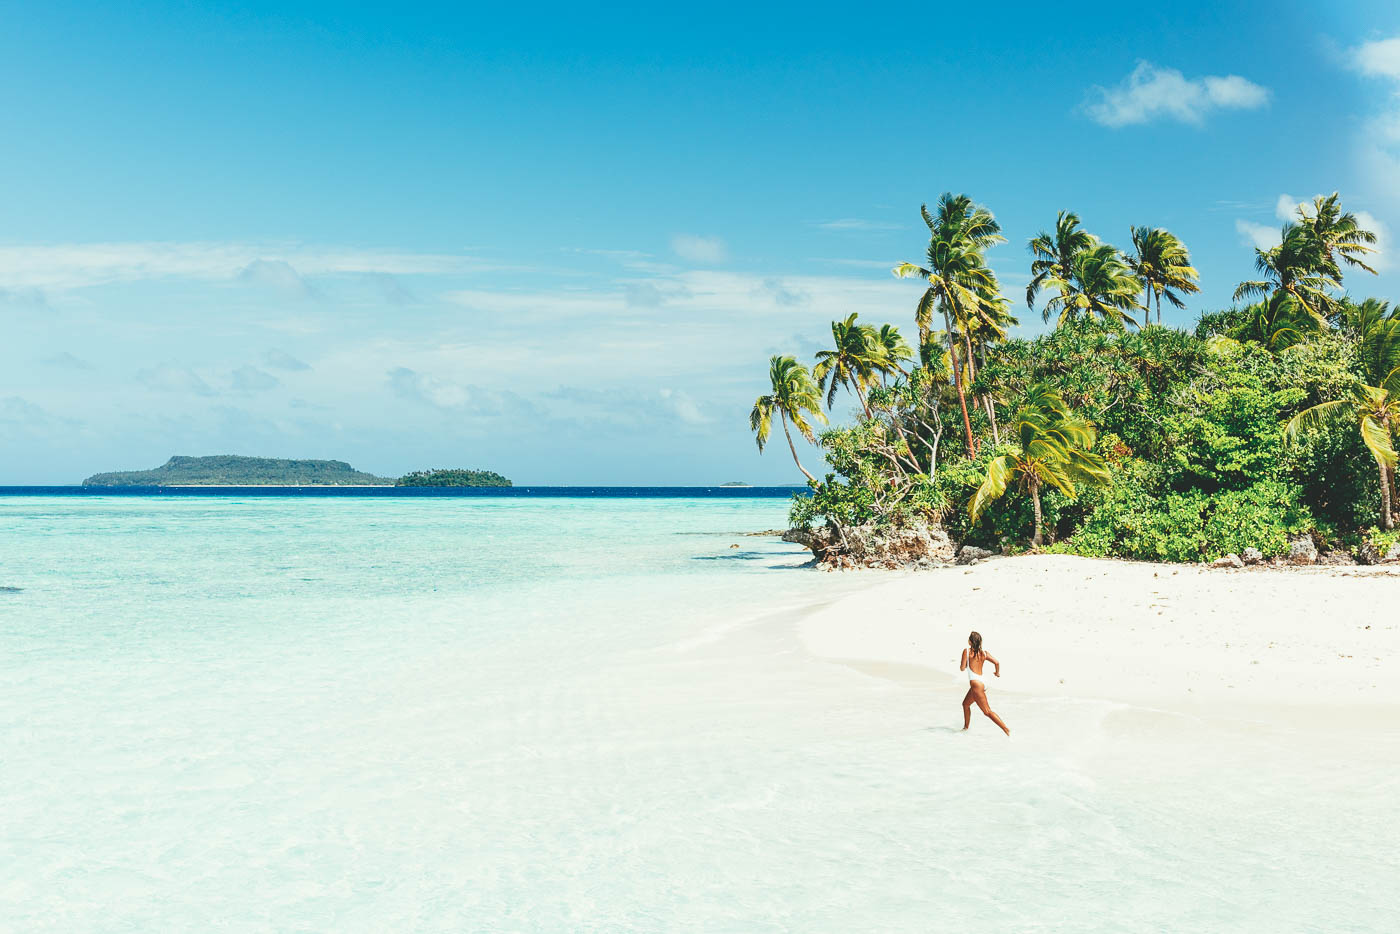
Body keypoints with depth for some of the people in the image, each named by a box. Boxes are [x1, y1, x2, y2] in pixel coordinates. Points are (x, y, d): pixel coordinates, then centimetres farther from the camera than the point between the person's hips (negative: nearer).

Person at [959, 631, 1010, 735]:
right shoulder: (984, 653, 7)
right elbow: (997, 662, -3)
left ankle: (1007, 730, -18)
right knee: (965, 704, 28)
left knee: (987, 711, -9)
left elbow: (962, 668, -4)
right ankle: (966, 727, 39)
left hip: (976, 683, -8)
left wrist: (963, 664, 19)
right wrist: (997, 673, 16)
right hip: (983, 682, 8)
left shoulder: (967, 651, -6)